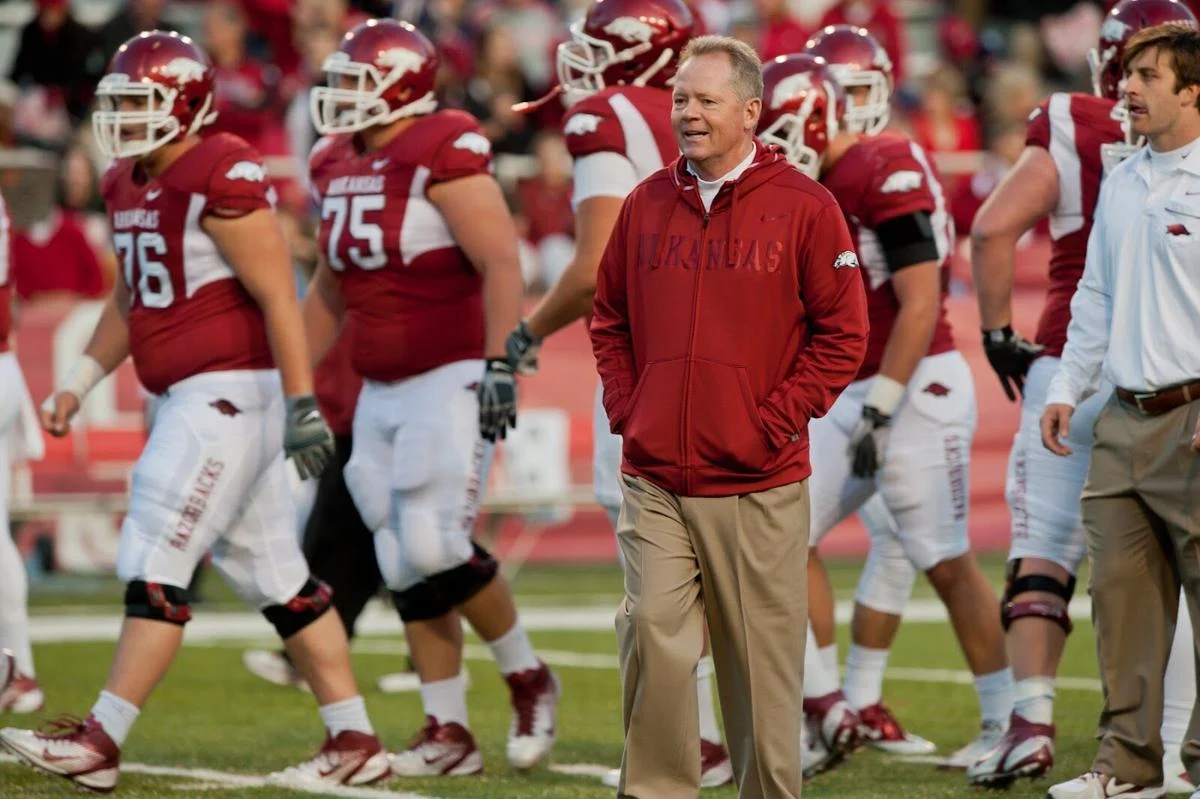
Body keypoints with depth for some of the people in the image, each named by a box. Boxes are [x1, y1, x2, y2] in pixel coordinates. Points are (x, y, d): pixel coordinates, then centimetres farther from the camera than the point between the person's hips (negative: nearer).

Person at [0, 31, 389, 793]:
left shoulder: (222, 181, -15)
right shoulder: (130, 186, 13)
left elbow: (279, 298, -16)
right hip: (188, 400, 10)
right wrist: (79, 382, 18)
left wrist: (302, 404, -18)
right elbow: (130, 300, 25)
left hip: (229, 392, -10)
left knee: (156, 565, -10)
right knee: (275, 576, 10)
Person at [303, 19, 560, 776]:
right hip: (381, 393, 8)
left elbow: (501, 263, -19)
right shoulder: (341, 166, 12)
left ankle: (529, 679, 8)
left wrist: (499, 365, -26)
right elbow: (329, 291, 22)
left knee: (437, 547, -14)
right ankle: (448, 734, 11)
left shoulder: (443, 153, -13)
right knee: (408, 569, 5)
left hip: (451, 382, -8)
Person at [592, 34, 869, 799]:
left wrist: (776, 421, -8)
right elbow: (610, 320, 18)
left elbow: (843, 334, -3)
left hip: (759, 487, -3)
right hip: (653, 481, 3)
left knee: (763, 662, 4)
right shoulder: (647, 204, 8)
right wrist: (627, 410, 6)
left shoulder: (804, 207, -4)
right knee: (653, 642, -7)